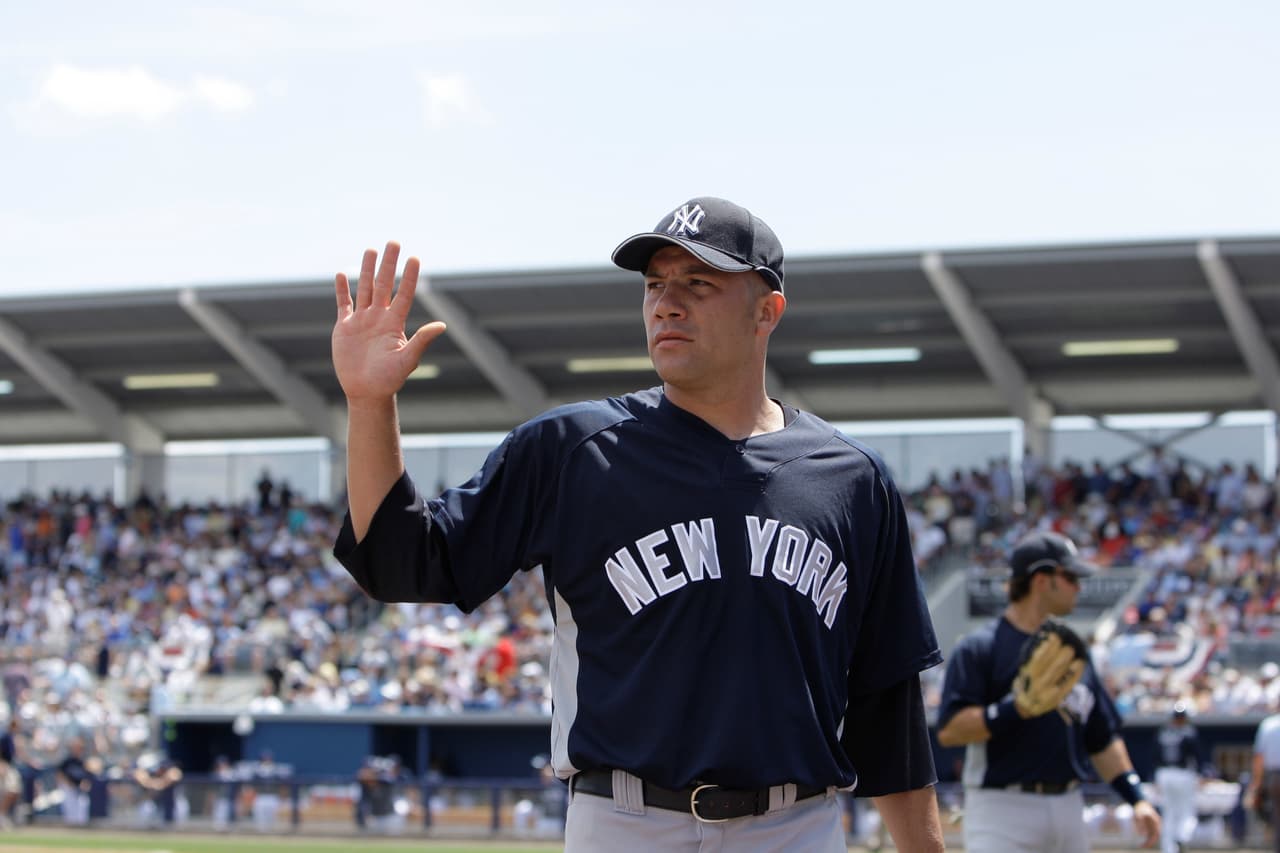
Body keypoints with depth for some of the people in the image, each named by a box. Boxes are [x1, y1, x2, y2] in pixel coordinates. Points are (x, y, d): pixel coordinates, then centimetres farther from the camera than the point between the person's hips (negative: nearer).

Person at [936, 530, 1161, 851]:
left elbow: (1102, 738, 19)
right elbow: (949, 731, -17)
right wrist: (1019, 707, -28)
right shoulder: (979, 649, -6)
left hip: (1068, 809, 7)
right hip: (1002, 809, -7)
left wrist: (1136, 798, 8)